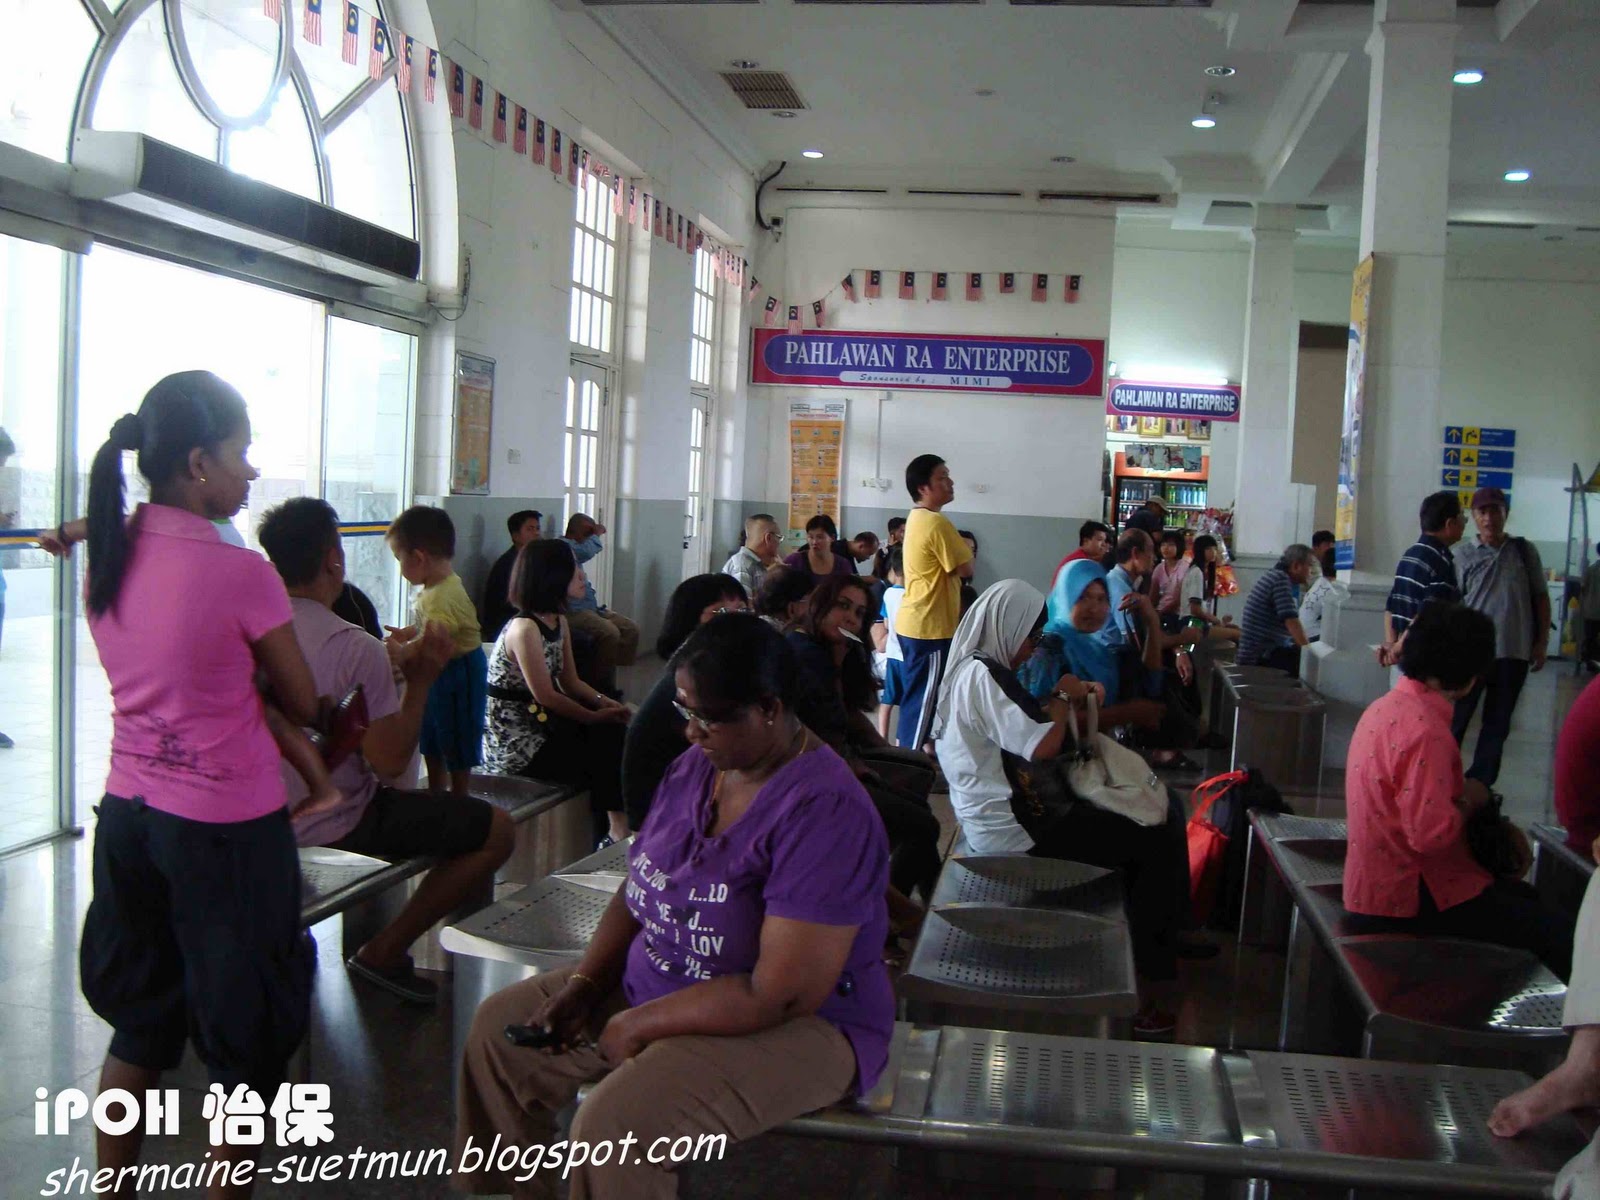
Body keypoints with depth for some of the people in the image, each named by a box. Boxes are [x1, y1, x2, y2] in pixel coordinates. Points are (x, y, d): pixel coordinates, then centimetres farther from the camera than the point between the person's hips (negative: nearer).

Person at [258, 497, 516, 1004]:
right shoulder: (356, 648, -24)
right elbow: (390, 762, -23)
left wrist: (393, 670, 14)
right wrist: (420, 683, -12)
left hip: (269, 819, 9)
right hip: (336, 826, -8)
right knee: (497, 830, 0)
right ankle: (384, 952, 3)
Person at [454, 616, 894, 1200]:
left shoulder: (825, 812, -26)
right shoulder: (696, 764, 0)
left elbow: (782, 993, -28)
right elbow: (638, 890, 10)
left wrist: (640, 1024, -19)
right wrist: (582, 985, -5)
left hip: (787, 1026, -9)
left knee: (615, 1124, -30)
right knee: (500, 1026, 9)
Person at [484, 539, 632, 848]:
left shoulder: (559, 620, 8)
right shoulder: (524, 629, -22)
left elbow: (570, 681, 10)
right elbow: (545, 695, -20)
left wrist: (606, 703, -7)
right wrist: (595, 716, -12)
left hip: (540, 724, 8)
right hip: (512, 746, -8)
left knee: (614, 734, -8)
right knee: (604, 754, -10)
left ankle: (616, 830, -3)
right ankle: (614, 831, 7)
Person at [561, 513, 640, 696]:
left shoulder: (573, 547, 22)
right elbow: (587, 551, -31)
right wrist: (597, 534, -11)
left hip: (591, 608, 11)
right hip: (573, 612, -11)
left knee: (631, 629, -4)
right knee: (610, 632, -30)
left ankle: (609, 685, -6)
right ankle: (601, 686, -18)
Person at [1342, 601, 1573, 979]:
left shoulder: (1386, 706, 6)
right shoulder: (1426, 731, -24)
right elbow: (1430, 834, -29)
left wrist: (1461, 794, 6)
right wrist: (1470, 801, -11)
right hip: (1405, 900, -10)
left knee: (1523, 895, 25)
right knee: (1562, 938, -12)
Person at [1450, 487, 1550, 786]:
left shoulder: (1524, 551, 7)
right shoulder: (1462, 554, 1)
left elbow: (1540, 597, 10)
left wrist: (1542, 642, 5)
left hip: (1514, 654, 2)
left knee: (1497, 724, 8)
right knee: (1455, 720, 2)